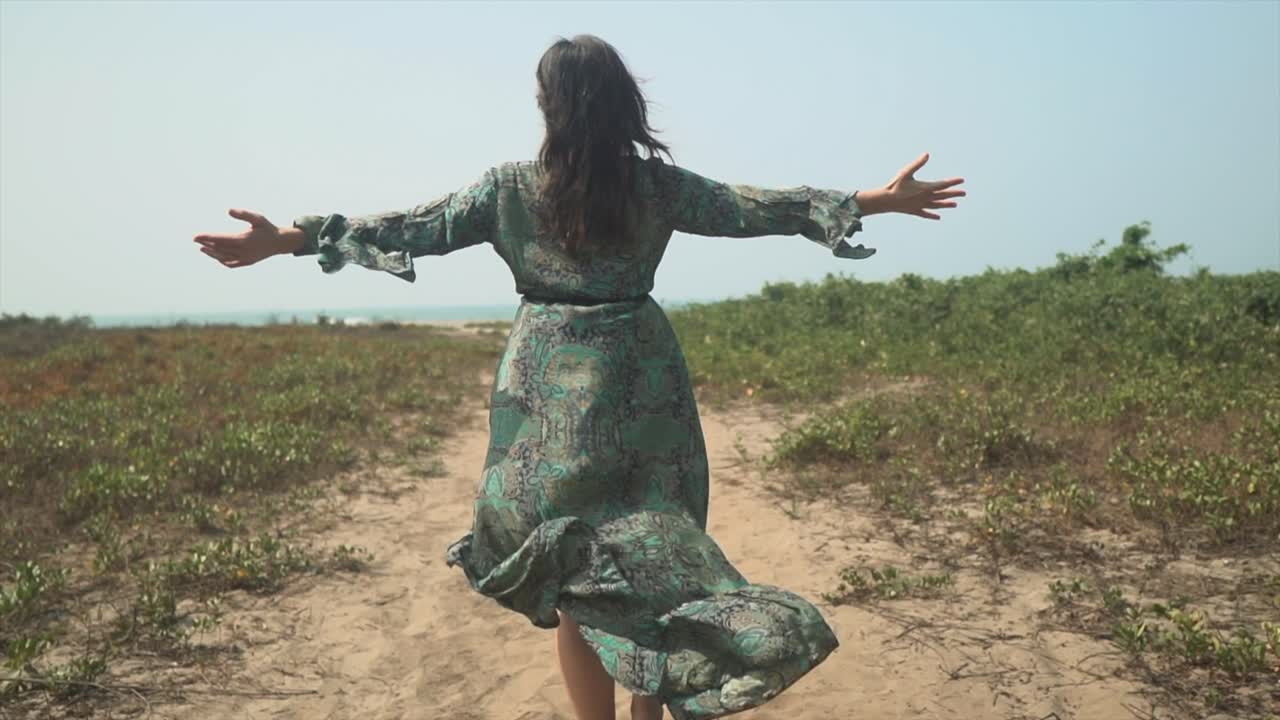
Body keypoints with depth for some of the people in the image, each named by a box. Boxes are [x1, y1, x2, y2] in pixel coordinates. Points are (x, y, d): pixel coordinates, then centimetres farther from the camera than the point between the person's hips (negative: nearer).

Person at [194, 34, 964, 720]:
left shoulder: (510, 187, -5)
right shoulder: (660, 184, -2)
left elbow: (413, 229, -2)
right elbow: (758, 209, 3)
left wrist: (286, 238, 6)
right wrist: (880, 200, 13)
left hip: (552, 395, -1)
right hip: (642, 389, 2)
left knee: (573, 577, 9)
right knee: (652, 560, 15)